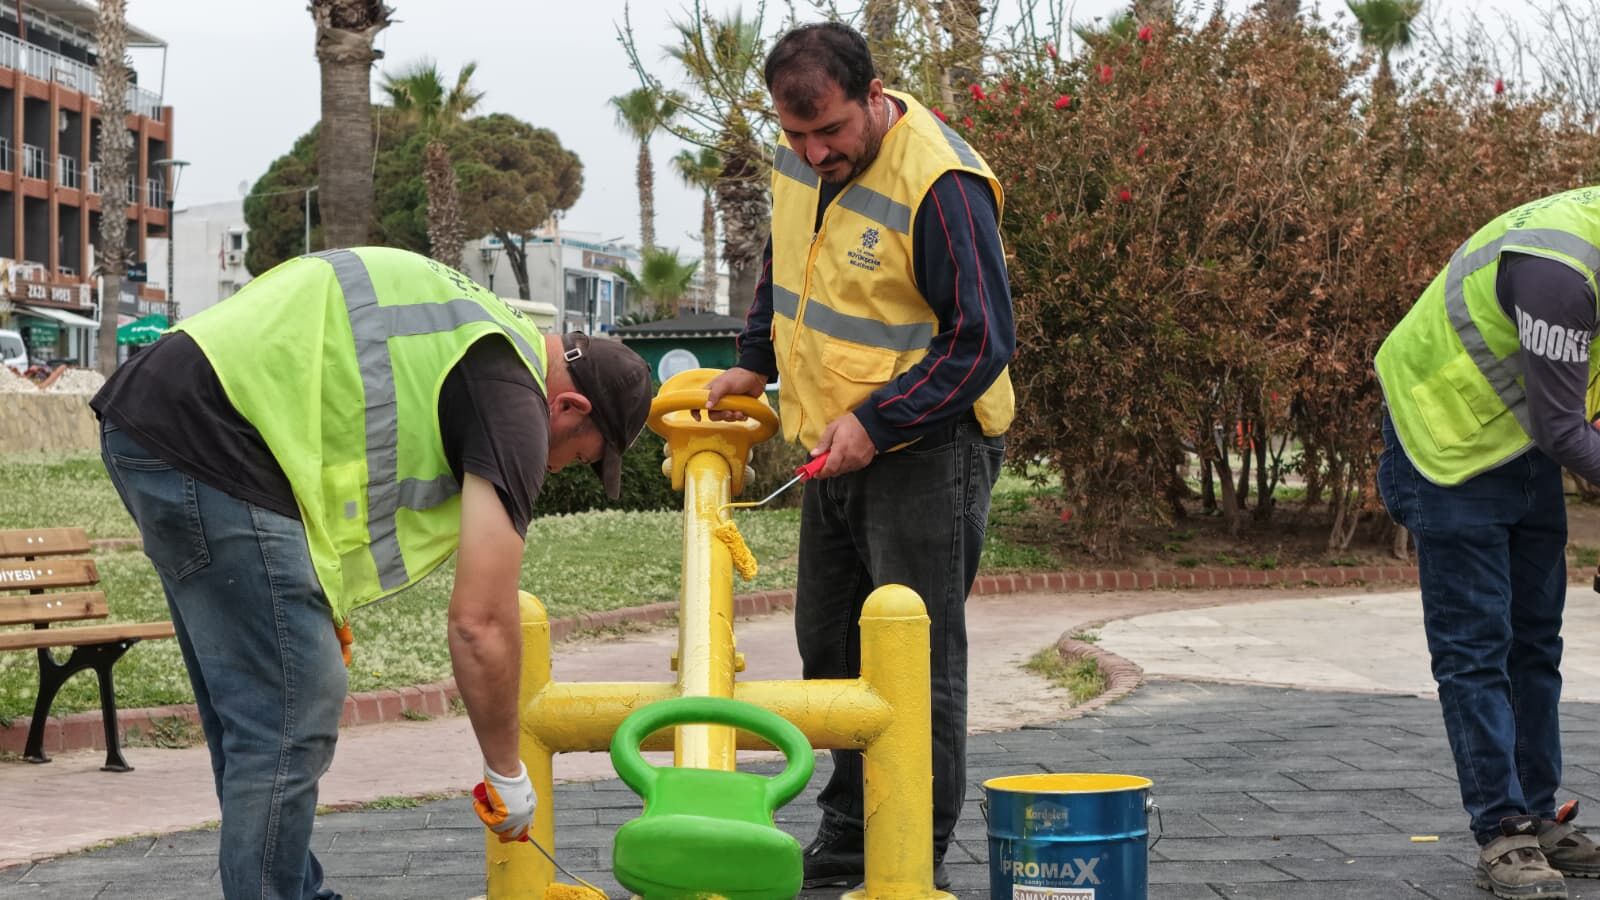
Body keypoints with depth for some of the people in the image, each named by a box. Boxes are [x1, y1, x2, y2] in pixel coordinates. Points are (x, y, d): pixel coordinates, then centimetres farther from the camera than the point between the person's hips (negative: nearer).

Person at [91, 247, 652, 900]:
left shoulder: (473, 327, 21)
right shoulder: (512, 397, -7)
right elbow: (480, 623, -11)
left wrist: (319, 601, 24)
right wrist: (507, 774, 3)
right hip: (210, 442, -11)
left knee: (252, 712, 19)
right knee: (290, 722, -6)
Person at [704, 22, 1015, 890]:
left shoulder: (940, 184, -22)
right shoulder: (801, 160, 3)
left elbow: (983, 339, -21)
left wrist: (876, 423, -22)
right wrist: (754, 362, 16)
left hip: (925, 450, -8)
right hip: (836, 449, 8)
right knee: (829, 647, 14)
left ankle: (919, 865, 3)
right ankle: (848, 841, 26)